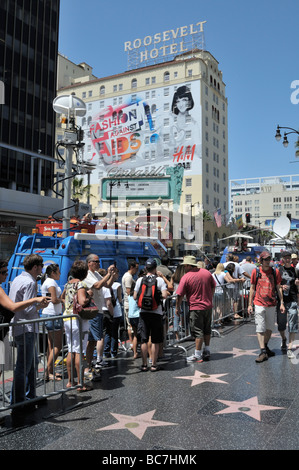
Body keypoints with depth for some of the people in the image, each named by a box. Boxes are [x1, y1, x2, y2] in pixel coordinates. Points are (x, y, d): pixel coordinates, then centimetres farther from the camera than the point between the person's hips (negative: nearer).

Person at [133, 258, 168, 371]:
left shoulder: (140, 280, 1)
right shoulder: (160, 280, -5)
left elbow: (135, 297, 3)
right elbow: (164, 295, -13)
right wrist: (158, 295, 8)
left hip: (143, 312, 2)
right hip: (156, 313, -2)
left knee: (144, 340, 9)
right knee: (155, 341, 6)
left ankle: (144, 365, 14)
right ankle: (153, 365, 11)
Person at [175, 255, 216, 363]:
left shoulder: (186, 277, -14)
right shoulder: (206, 272, 2)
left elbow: (179, 295, -11)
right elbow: (213, 286, 12)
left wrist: (177, 307, 1)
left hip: (196, 308, -6)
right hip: (208, 306, 6)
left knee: (198, 332, 1)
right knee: (207, 330, 18)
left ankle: (197, 355, 7)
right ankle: (207, 351, 28)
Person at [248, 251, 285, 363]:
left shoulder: (275, 272, 4)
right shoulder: (256, 272, 1)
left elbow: (278, 288, 8)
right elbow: (252, 288, 6)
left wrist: (282, 303, 2)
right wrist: (250, 304, 4)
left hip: (272, 304, 2)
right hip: (259, 304, -2)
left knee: (270, 327, 11)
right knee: (260, 328, -7)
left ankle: (265, 347, 30)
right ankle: (263, 352, -6)